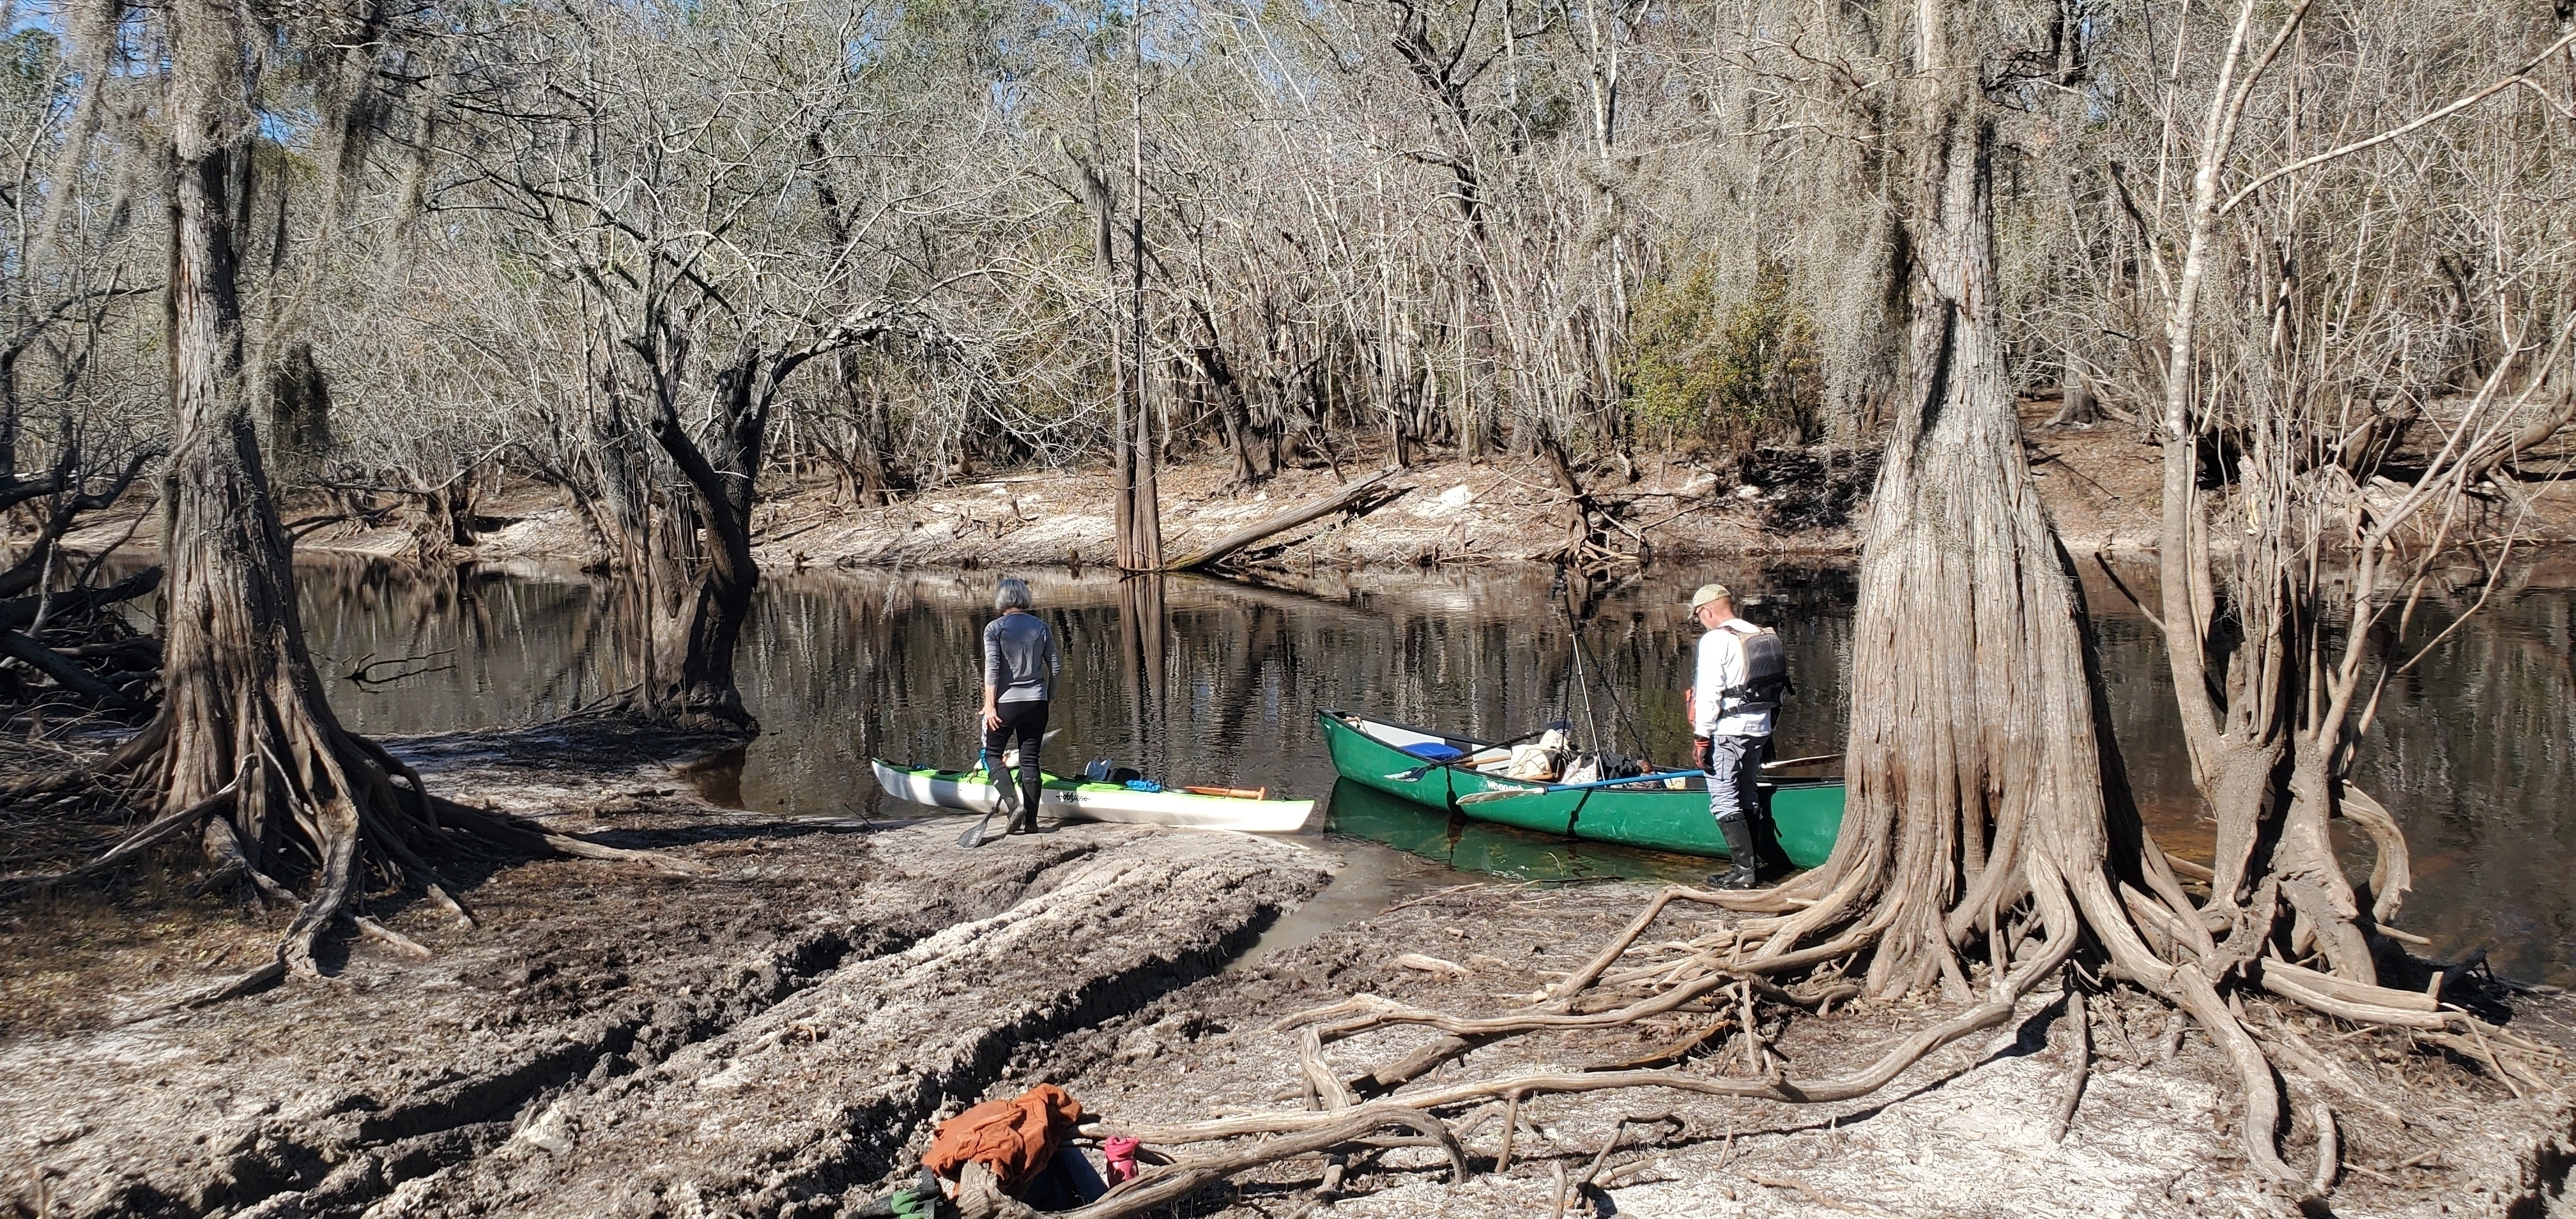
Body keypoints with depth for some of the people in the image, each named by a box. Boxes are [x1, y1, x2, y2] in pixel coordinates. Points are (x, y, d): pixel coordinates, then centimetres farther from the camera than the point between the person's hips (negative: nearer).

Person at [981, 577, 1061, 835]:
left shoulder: (994, 628, -7)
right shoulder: (1041, 626, 4)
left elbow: (992, 668, -13)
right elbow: (1056, 665, 6)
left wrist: (990, 705, -12)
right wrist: (1049, 695, 18)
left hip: (1005, 702, -3)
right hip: (1036, 703, 3)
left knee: (992, 754, 12)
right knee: (1030, 759, 9)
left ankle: (1014, 803, -9)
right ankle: (1030, 821, 8)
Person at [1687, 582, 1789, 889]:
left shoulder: (1715, 640, -12)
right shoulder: (1765, 636, 12)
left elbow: (1709, 694, -17)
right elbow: (1777, 686, 14)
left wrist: (1701, 737, -13)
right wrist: (1764, 730, 19)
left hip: (1727, 730, -8)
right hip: (1760, 728, 8)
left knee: (1724, 800, -4)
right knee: (1747, 796, 18)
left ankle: (1744, 869, -8)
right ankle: (1753, 862, 22)